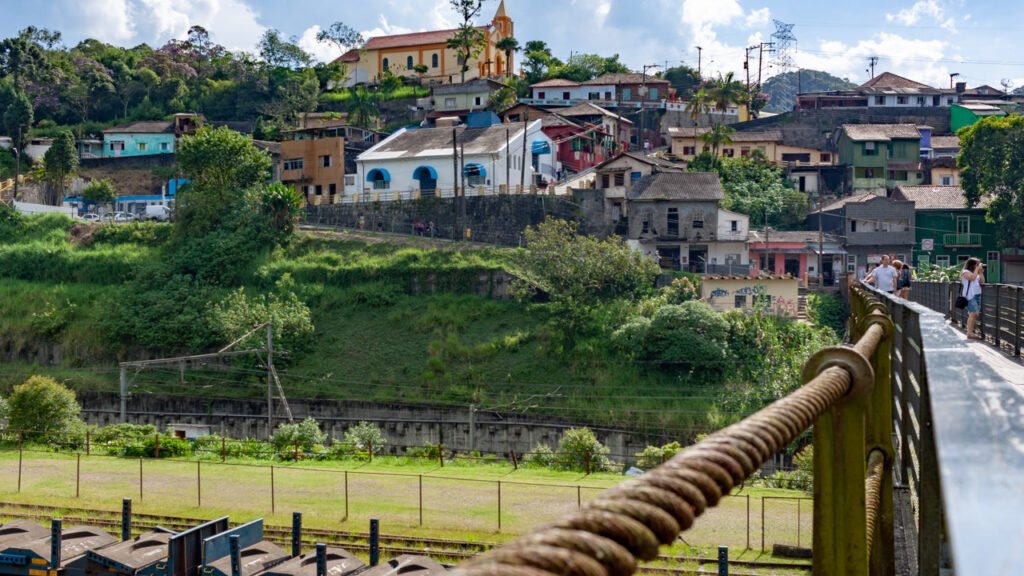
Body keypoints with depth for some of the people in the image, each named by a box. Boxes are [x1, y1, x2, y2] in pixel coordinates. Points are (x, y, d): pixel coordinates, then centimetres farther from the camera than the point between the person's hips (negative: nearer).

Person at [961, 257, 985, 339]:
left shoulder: (975, 273, 21)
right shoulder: (965, 272, -3)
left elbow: (982, 282, 17)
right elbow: (972, 278, -19)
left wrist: (981, 272, 10)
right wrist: (977, 269, -8)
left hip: (977, 295, 9)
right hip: (970, 295, -9)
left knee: (975, 314, 4)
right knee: (973, 314, -16)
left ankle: (971, 332, 8)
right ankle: (970, 334, -18)